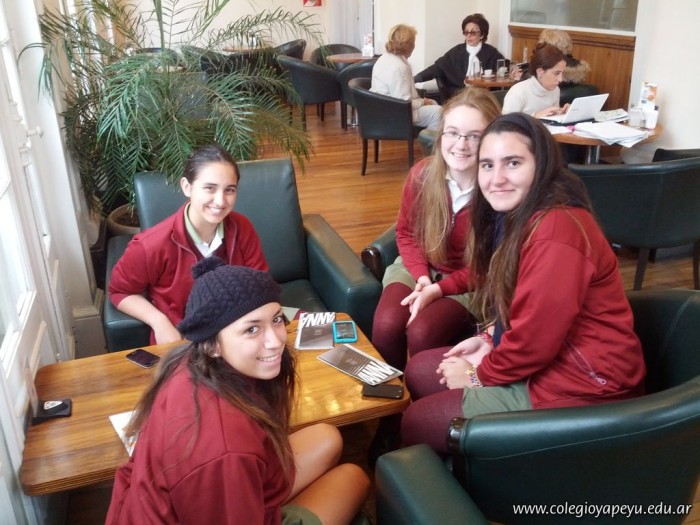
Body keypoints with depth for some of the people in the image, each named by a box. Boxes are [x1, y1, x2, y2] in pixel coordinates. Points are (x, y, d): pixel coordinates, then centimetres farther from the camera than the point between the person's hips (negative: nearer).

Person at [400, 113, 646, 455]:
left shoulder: (556, 229, -26)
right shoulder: (516, 217, 6)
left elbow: (536, 336, -25)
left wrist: (479, 374, -10)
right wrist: (489, 339, 1)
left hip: (581, 386, -10)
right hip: (544, 359, 10)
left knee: (417, 423, -6)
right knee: (419, 371, 14)